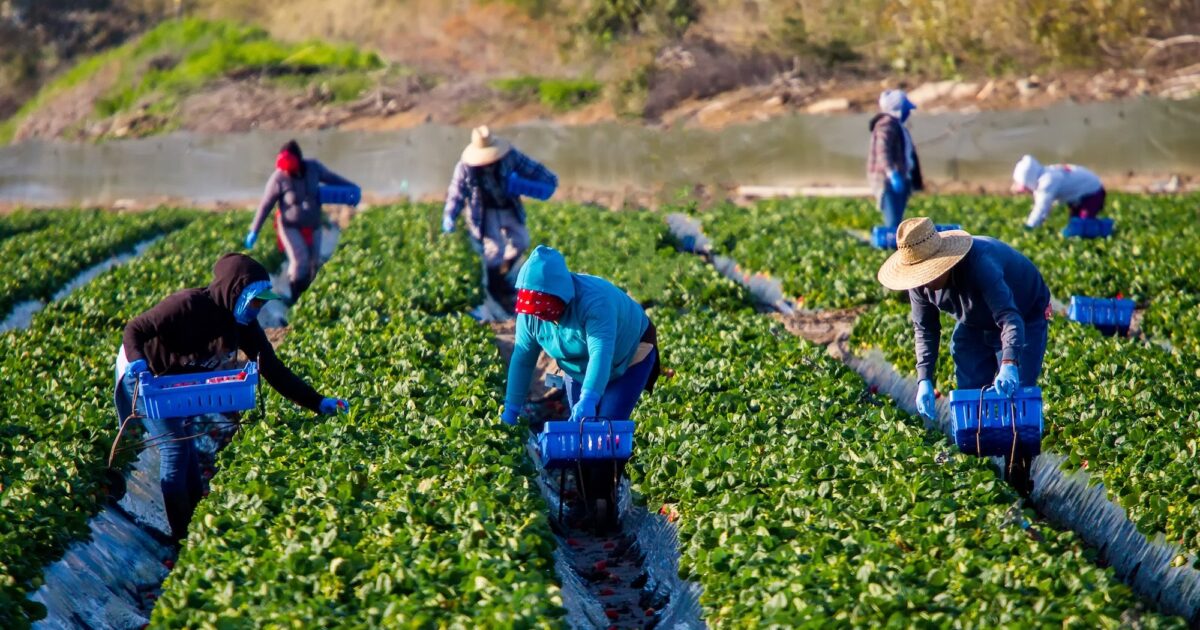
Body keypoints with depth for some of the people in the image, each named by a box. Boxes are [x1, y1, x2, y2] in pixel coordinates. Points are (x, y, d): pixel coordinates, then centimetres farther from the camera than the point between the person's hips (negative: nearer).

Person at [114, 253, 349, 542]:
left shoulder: (244, 326, -11)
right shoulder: (189, 305, -31)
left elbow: (273, 369, -11)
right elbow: (134, 330, -29)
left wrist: (318, 403, -20)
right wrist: (136, 360, -51)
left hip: (173, 385, 8)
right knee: (175, 445, -15)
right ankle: (177, 537, -10)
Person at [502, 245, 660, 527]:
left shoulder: (594, 300, -41)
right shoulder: (530, 311, -21)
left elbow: (601, 352, -52)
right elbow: (522, 356, -15)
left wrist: (589, 398, -64)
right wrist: (512, 407, -16)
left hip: (627, 359, -6)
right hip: (578, 368, 6)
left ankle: (607, 509, -10)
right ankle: (585, 506, 13)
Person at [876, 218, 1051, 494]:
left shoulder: (980, 264, -42)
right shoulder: (919, 282, -20)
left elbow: (1010, 318, -50)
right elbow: (924, 328, -8)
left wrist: (1009, 365, -67)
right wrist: (924, 380, -20)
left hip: (1024, 317, -6)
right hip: (974, 324, 6)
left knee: (1014, 394, -15)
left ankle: (1019, 477, -7)